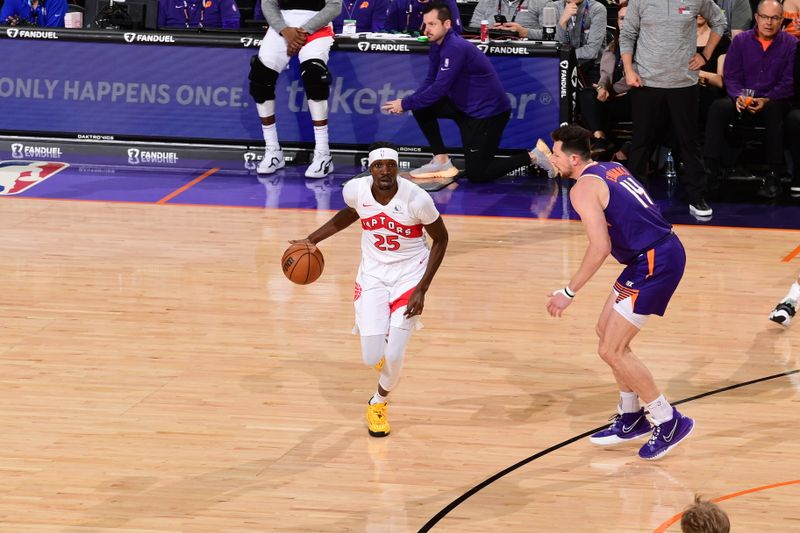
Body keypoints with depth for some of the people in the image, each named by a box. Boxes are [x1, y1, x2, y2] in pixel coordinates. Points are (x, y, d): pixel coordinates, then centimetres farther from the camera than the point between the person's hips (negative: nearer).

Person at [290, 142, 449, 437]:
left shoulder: (416, 199, -24)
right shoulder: (355, 189, -14)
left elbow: (440, 239, -9)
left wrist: (421, 290, -13)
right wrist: (313, 239, 8)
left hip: (409, 276, -2)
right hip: (373, 276, 3)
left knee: (393, 356, -9)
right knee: (372, 358, -6)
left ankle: (379, 402, 25)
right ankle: (380, 347, 35)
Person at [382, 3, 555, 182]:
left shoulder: (455, 48, -26)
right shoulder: (437, 46, 3)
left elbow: (439, 89, -28)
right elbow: (430, 82, 6)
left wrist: (406, 104, -20)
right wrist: (406, 103, -10)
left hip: (489, 112, -9)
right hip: (464, 107, 9)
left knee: (477, 174, -6)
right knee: (422, 107, 0)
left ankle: (532, 157, 5)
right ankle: (441, 161, 7)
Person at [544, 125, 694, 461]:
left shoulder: (583, 188, -13)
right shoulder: (612, 169, 15)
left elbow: (600, 248, -21)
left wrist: (569, 292, -15)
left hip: (654, 263, -10)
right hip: (663, 251, 10)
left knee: (612, 351, -4)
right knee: (607, 331, 20)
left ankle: (669, 423, 3)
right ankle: (631, 418, 28)